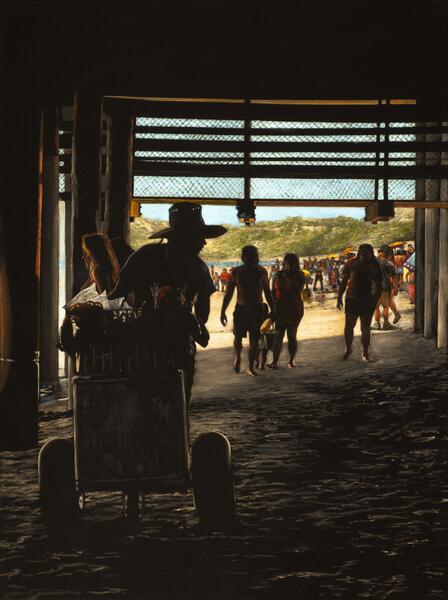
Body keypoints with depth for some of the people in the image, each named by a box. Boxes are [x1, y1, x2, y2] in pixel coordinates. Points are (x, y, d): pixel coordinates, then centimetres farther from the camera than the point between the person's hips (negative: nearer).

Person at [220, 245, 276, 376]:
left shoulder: (262, 272, 1)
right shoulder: (237, 272, -1)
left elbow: (267, 293, 10)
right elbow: (229, 293, 3)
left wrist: (273, 310, 8)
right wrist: (223, 311, 0)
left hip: (257, 310, 0)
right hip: (241, 309, 0)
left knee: (254, 341, -3)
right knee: (238, 337, 2)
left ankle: (251, 368, 9)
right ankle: (238, 357, 33)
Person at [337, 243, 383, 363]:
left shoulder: (374, 266, -1)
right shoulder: (351, 264, 0)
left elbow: (378, 285, 2)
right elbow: (344, 281, 7)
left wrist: (375, 299, -10)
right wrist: (339, 298, 3)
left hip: (367, 301, 0)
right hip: (352, 299, 0)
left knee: (365, 328, 4)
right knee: (349, 326, 2)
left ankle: (365, 353, 17)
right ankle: (348, 349, 24)